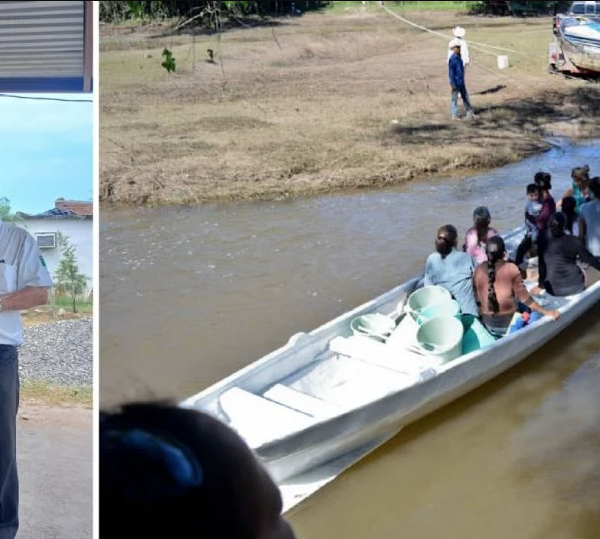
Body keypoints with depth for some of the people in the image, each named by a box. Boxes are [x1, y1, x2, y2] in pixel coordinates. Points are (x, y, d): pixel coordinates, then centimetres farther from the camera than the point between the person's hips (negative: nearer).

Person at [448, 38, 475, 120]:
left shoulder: (459, 57, 9)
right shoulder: (452, 59, -17)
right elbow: (451, 72, -17)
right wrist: (453, 84, -19)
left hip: (461, 82, 9)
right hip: (456, 83, -9)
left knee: (465, 97, 13)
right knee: (455, 99, 0)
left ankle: (470, 113, 21)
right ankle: (454, 115, 7)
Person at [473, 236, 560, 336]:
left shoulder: (479, 270, -2)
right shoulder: (511, 268, -12)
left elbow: (477, 299, 3)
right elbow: (524, 297, -11)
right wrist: (546, 312, -5)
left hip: (488, 324, 4)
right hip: (510, 322, -4)